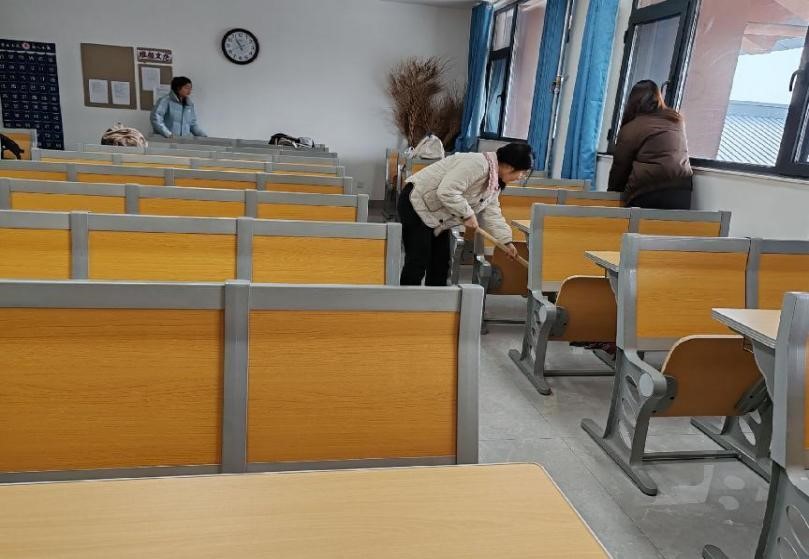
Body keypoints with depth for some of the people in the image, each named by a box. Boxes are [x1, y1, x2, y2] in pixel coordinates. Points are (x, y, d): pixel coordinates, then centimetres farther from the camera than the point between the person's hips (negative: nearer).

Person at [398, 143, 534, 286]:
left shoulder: (495, 183, 5)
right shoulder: (478, 164, -26)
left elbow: (491, 213, 9)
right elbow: (446, 191, -32)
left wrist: (506, 241, 4)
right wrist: (467, 214, -22)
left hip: (436, 215, 10)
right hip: (417, 203, -10)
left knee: (441, 261, 10)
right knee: (418, 261, -10)